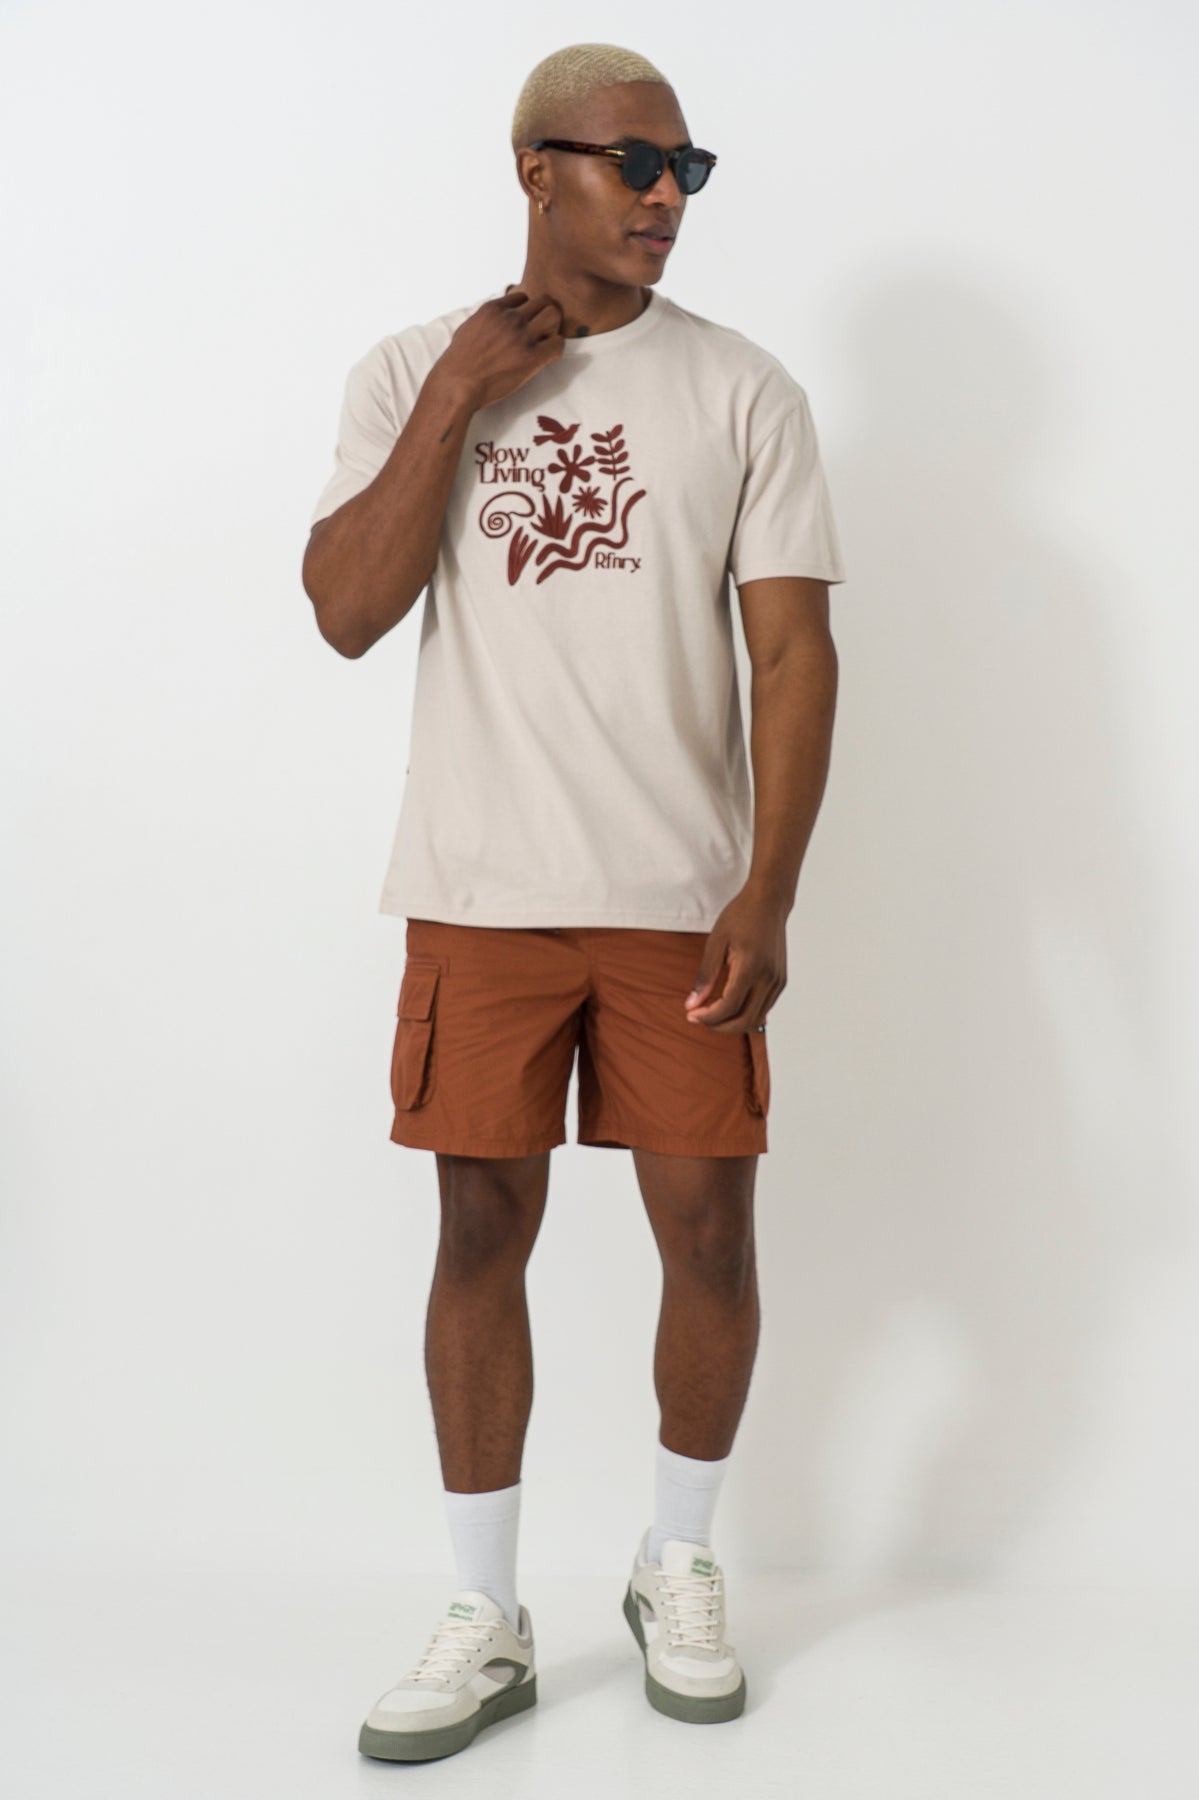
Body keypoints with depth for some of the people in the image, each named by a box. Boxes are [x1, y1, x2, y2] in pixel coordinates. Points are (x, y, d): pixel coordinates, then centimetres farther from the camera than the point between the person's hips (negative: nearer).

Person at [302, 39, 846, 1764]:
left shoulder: (741, 388, 4)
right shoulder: (410, 372, 6)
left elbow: (795, 652, -1)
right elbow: (346, 614, -5)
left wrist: (767, 893, -10)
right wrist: (456, 399, -10)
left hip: (680, 896, 0)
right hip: (480, 891, 0)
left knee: (710, 1232, 4)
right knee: (482, 1231, 4)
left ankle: (679, 1566, 29)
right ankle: (486, 1620, 21)